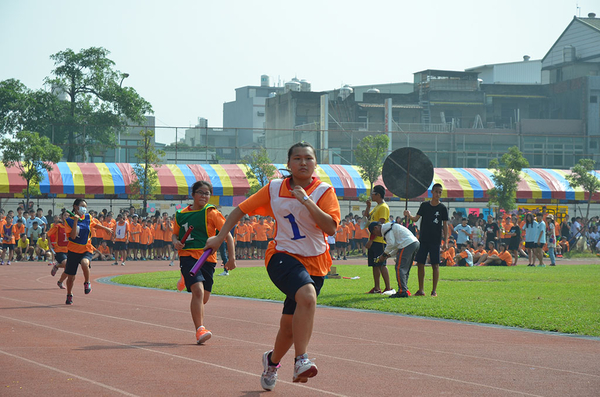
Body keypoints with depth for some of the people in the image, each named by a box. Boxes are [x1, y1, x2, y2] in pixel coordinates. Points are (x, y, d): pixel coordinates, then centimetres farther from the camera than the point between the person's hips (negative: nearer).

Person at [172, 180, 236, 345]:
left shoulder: (211, 213, -2)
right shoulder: (181, 214, 6)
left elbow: (227, 235, -4)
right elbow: (175, 234, 21)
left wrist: (231, 258, -12)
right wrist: (175, 242, -4)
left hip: (207, 258, 1)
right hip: (188, 256, -1)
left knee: (203, 299, 10)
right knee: (198, 291, -23)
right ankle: (199, 330, -21)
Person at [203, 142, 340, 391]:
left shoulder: (324, 191, -2)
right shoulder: (274, 189, 3)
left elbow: (331, 228, -16)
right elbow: (242, 209, 14)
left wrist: (307, 201, -22)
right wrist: (220, 237, 13)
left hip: (314, 263, 2)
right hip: (282, 256, -2)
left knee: (289, 327, 7)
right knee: (307, 295, -34)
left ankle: (272, 360, 40)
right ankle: (301, 361, -36)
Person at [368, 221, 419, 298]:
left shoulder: (385, 228, 0)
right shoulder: (390, 227, 30)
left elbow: (391, 244, -9)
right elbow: (397, 245, 28)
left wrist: (384, 255, 3)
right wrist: (389, 255, 20)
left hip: (407, 245, -10)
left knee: (400, 268, -9)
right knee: (405, 269, 16)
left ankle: (402, 291, -14)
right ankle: (405, 290, 16)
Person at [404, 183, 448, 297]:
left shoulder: (443, 208, 0)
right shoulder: (424, 205, 6)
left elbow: (445, 225, 1)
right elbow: (416, 218, 4)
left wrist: (445, 241, -4)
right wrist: (409, 216, -18)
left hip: (435, 241, -3)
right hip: (423, 239, 3)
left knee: (435, 265, -2)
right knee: (420, 264, 2)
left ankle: (434, 290, 5)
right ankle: (420, 290, 9)